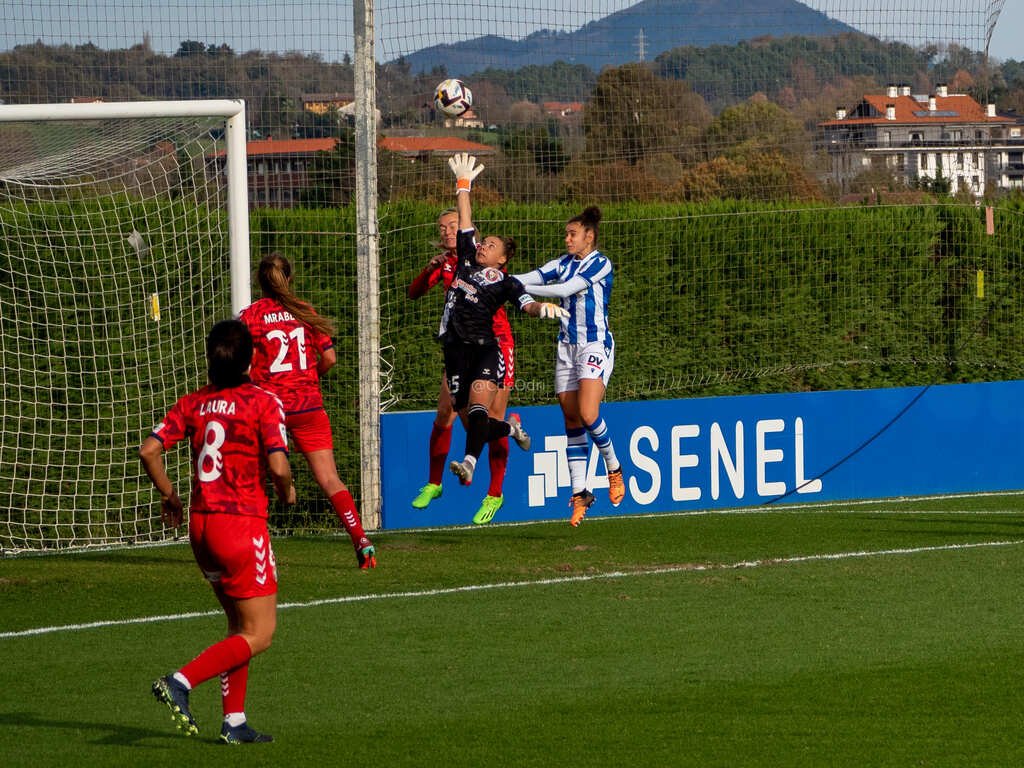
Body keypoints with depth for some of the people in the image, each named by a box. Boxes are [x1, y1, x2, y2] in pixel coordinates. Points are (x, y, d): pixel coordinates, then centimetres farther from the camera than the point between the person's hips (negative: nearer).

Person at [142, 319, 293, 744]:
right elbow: (278, 467, -17)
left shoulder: (193, 403, 6)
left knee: (239, 624, 20)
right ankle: (180, 682, -18)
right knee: (259, 634, -1)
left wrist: (169, 495, 15)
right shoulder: (263, 403, -10)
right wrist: (286, 493, 5)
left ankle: (234, 721, 15)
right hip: (242, 523, -7)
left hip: (200, 522, 7)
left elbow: (149, 450, -1)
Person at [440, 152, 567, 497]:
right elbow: (465, 222, 23)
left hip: (485, 350, -5)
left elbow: (528, 305, -11)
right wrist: (463, 184, 26)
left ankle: (470, 462, -43)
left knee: (478, 407, -26)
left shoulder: (505, 282, 3)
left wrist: (543, 308, -33)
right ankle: (510, 427, 38)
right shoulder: (466, 260, 17)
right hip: (456, 352, 5)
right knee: (471, 422, 7)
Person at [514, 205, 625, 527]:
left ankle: (614, 467, 6)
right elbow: (532, 277, -1)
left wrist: (520, 288, -20)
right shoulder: (564, 263, 11)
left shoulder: (600, 264, -8)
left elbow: (566, 289, -19)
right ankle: (579, 492, 6)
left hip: (595, 346, -6)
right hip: (567, 347, 6)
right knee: (571, 419, 3)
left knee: (587, 415, -19)